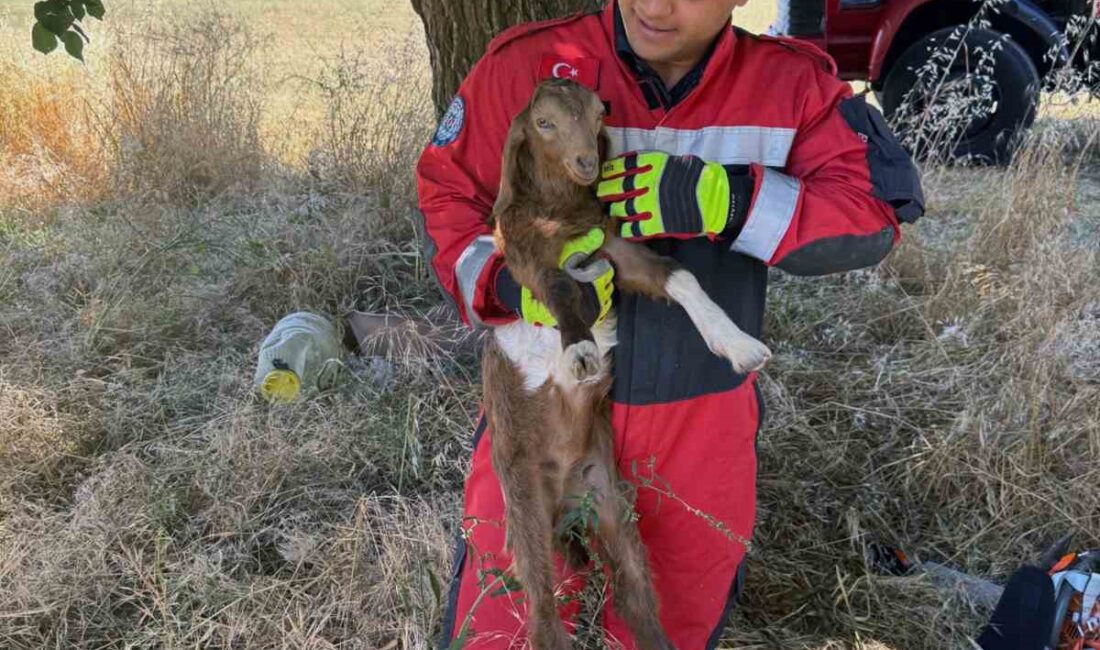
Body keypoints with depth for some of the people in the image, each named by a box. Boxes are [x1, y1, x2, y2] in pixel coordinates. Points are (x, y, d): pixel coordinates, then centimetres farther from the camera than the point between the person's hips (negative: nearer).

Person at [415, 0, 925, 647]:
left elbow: (874, 211, -12)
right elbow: (448, 194, -4)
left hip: (703, 419, 2)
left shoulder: (794, 85, -7)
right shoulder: (530, 64, -11)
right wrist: (511, 281, -24)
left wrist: (719, 199, -26)